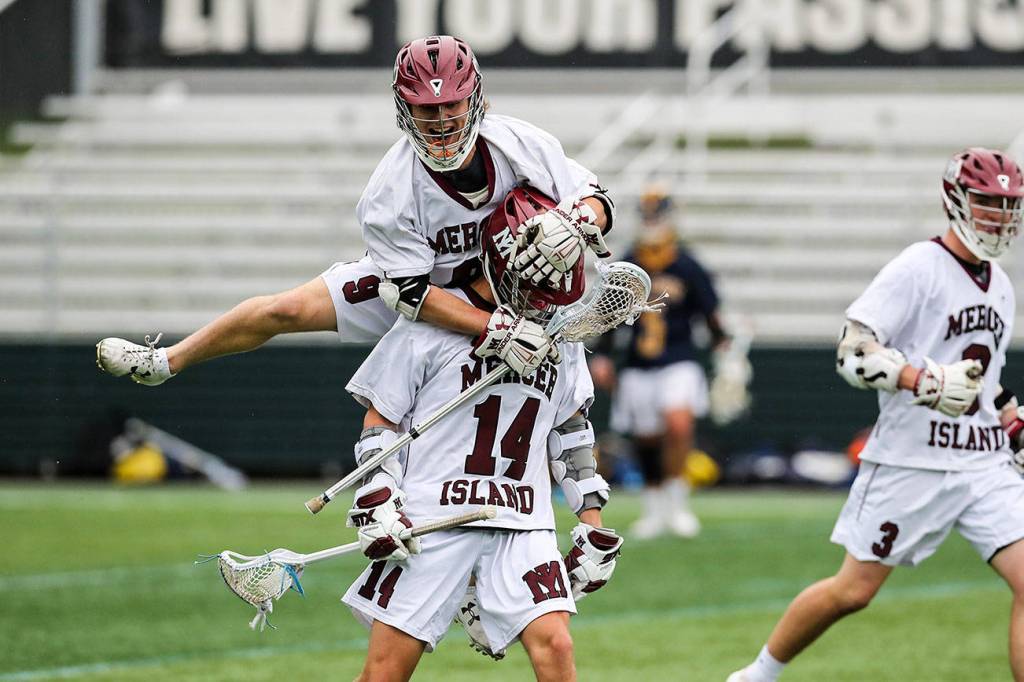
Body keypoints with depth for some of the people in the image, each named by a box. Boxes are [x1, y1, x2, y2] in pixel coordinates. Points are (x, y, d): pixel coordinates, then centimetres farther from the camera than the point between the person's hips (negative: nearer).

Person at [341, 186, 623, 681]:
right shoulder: (432, 324, -1)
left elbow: (571, 434, 20)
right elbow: (380, 420, 3)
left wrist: (593, 525, 16)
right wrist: (376, 501, -9)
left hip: (522, 526, 3)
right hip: (432, 519, -3)